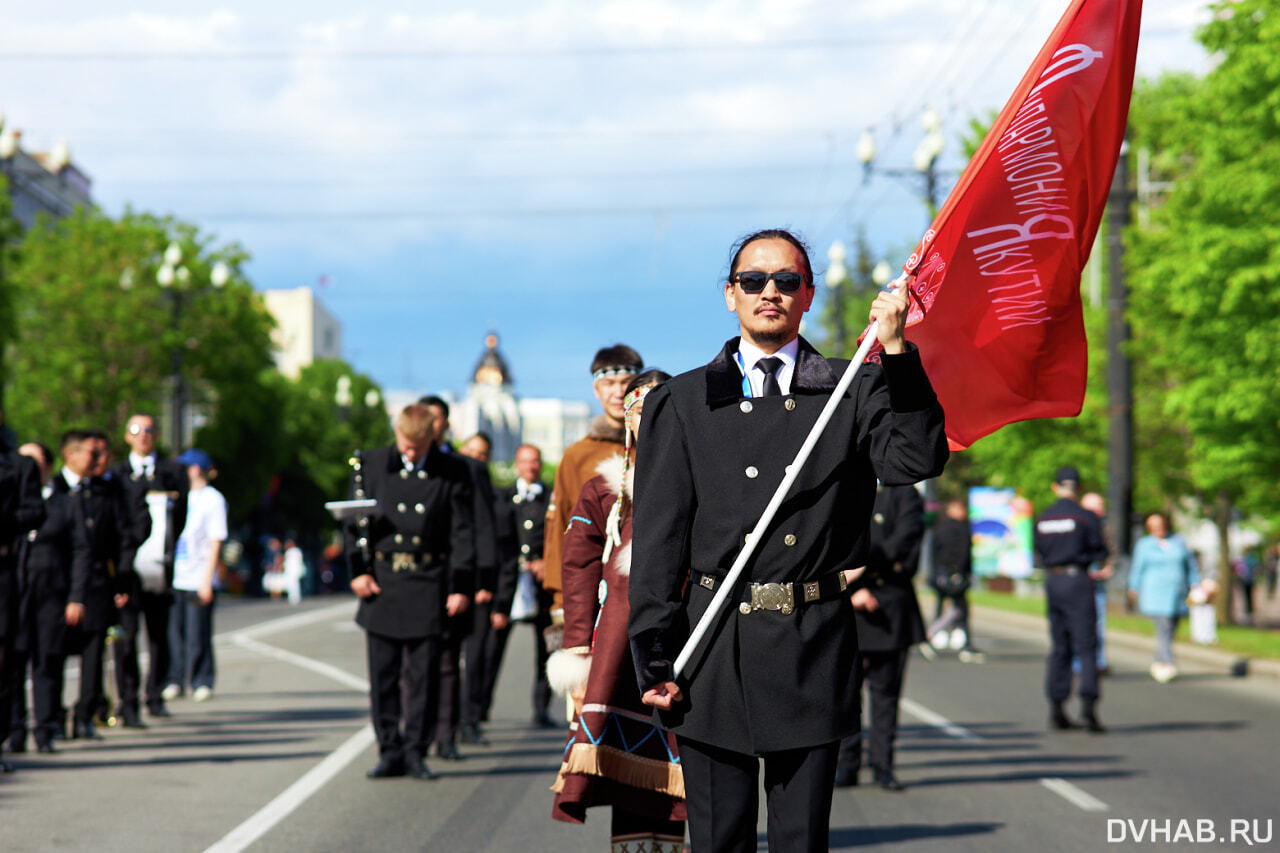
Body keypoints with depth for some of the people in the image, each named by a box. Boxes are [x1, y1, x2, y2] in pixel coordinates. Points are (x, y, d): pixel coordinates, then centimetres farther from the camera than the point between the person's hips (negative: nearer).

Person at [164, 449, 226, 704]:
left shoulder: (213, 499, -3)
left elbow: (216, 542, -5)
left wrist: (207, 580, -10)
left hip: (199, 579, -5)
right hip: (175, 577, 5)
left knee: (198, 635, -3)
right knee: (174, 630, 3)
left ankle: (201, 683, 7)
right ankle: (175, 681, 12)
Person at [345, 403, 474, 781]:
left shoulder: (451, 475, 2)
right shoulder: (370, 465, 4)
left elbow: (462, 534, 2)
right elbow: (353, 522, 7)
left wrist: (461, 587, -4)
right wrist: (359, 570, -3)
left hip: (428, 586, -1)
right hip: (382, 583, 1)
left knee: (424, 674, 1)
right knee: (383, 674, 3)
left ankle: (415, 751, 10)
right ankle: (390, 752, 12)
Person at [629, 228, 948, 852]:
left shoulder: (855, 392, 9)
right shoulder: (680, 403, 9)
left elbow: (917, 461, -8)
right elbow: (657, 540, 4)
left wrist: (897, 354, -16)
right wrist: (656, 659, -4)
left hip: (813, 654, 0)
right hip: (713, 652, 0)